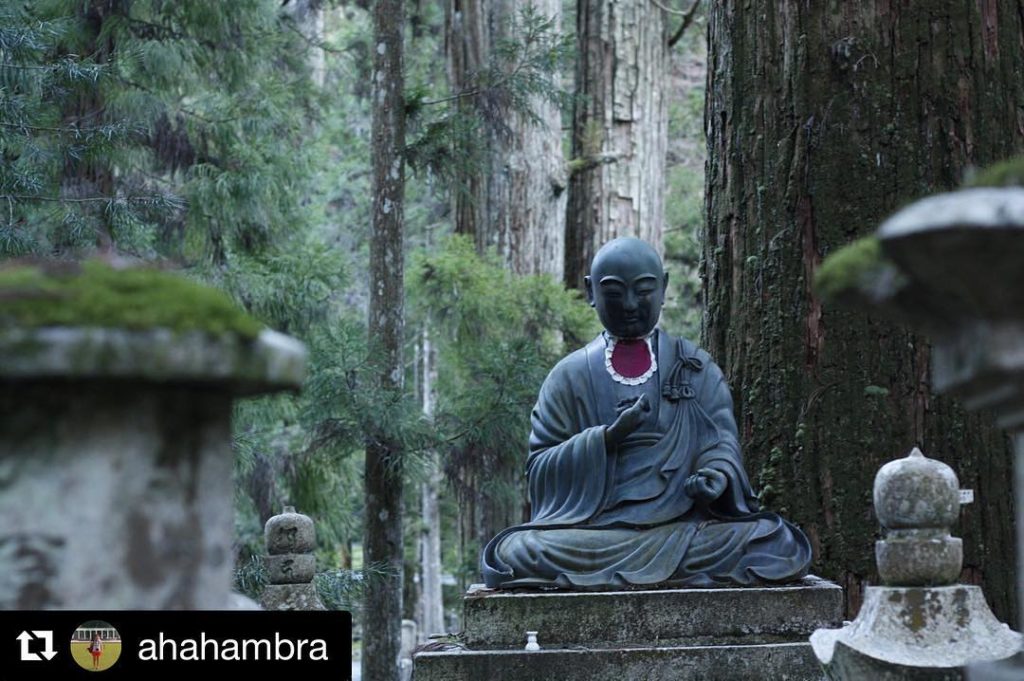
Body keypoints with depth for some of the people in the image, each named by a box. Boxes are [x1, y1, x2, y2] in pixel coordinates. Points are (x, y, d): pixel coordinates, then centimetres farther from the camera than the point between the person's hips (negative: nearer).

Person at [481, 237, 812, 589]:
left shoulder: (697, 368, 14)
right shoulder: (570, 375, 12)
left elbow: (722, 442, 7)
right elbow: (539, 465, 7)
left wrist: (717, 475, -18)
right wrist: (605, 438, -10)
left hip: (685, 525, 1)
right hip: (593, 527, 0)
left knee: (781, 545, -27)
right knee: (513, 553, -30)